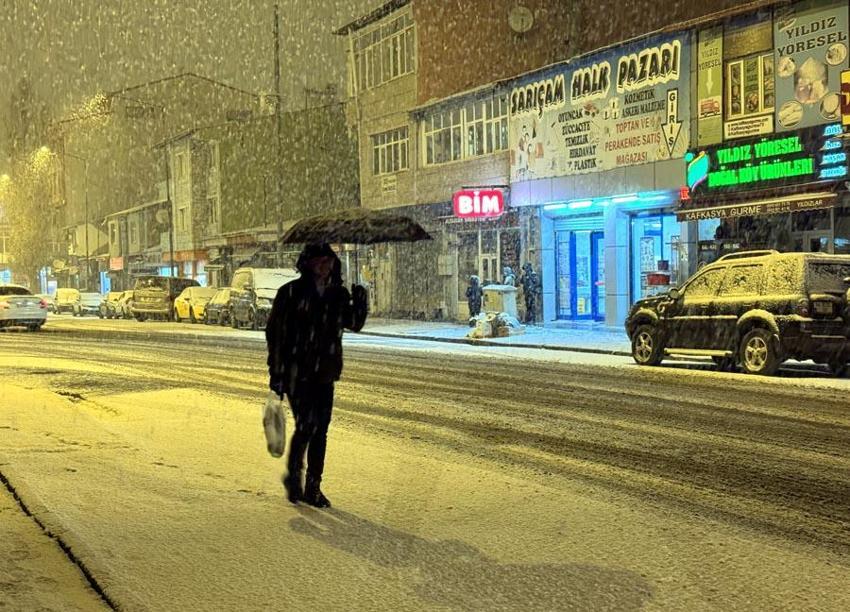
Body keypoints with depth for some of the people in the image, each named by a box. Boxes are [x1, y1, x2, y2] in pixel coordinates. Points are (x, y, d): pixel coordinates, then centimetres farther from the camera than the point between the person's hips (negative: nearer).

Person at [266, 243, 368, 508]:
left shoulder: (338, 294, 7)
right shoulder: (291, 292, -6)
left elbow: (353, 325, 17)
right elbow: (274, 331, -5)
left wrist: (360, 304, -4)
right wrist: (276, 372, -9)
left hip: (324, 373, 5)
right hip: (296, 371, -4)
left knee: (320, 429, 5)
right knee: (306, 424, -13)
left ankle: (313, 487, 16)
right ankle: (293, 474, 12)